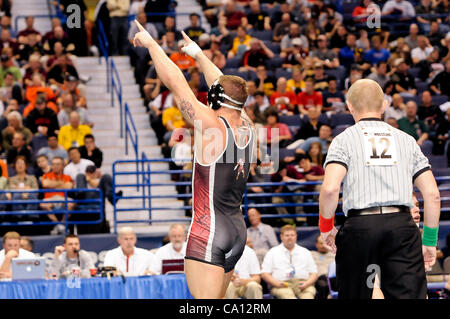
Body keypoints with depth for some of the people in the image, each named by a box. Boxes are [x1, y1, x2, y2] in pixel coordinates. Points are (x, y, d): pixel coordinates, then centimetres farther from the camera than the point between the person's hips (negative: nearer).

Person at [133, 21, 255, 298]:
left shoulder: (211, 125, -13)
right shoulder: (247, 129, 7)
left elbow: (175, 82, -10)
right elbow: (225, 86, 23)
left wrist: (151, 43, 0)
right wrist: (198, 54, 35)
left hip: (208, 231, -8)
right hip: (238, 231, 8)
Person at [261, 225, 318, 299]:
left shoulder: (305, 252, 23)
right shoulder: (272, 252, 18)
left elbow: (314, 273, 18)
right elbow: (264, 273, 11)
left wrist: (307, 283, -5)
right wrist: (276, 283, -8)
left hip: (302, 283, 1)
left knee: (308, 294, -36)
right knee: (287, 294, -38)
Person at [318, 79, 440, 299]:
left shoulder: (344, 140, 9)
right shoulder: (407, 140, 18)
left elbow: (330, 189, -8)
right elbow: (432, 194, 11)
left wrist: (326, 226, 8)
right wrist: (430, 240, 19)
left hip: (359, 225, -1)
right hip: (402, 225, 1)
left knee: (354, 296, 9)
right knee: (410, 296, -8)